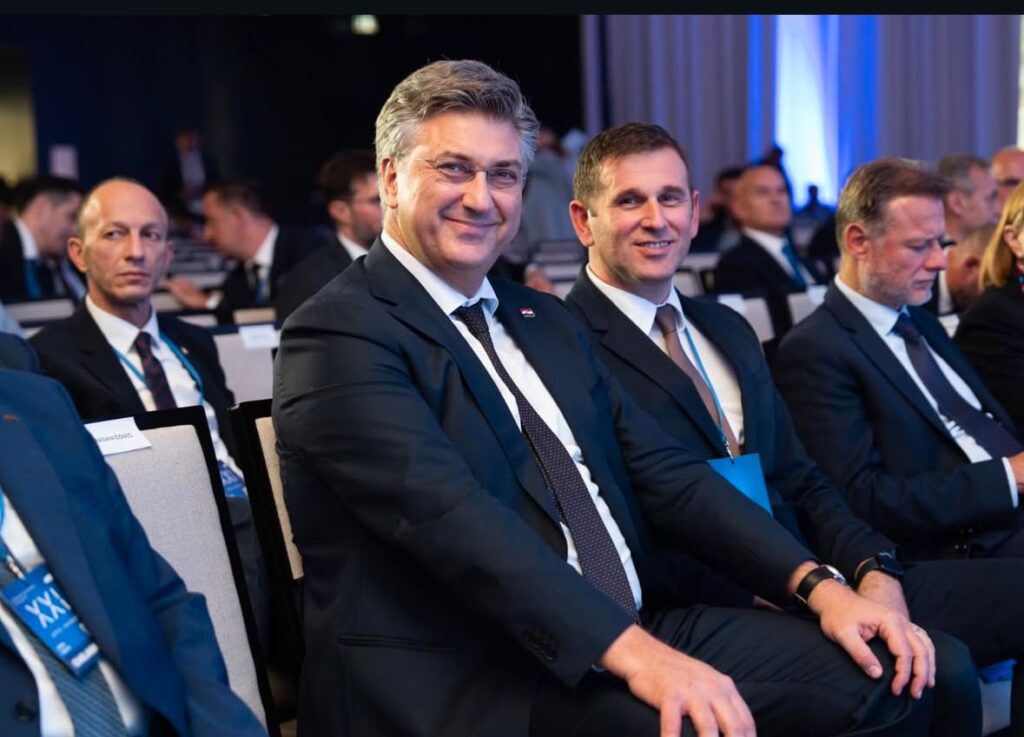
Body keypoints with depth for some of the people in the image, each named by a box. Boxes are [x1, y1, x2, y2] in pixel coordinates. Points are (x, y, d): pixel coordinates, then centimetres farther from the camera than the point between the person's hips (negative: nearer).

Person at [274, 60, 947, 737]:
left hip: (637, 628, 8)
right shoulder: (339, 335, -7)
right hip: (467, 681, -7)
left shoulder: (545, 320, 18)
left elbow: (663, 472, 11)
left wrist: (819, 584, -2)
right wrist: (634, 651, -31)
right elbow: (452, 515, -22)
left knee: (888, 674, -5)